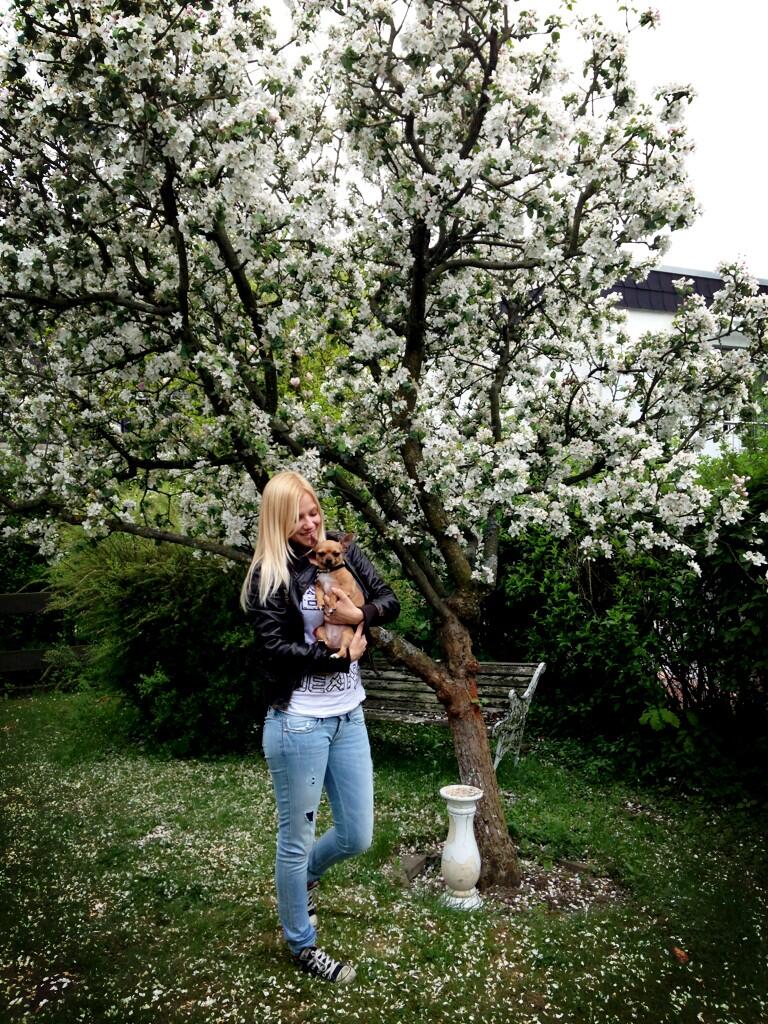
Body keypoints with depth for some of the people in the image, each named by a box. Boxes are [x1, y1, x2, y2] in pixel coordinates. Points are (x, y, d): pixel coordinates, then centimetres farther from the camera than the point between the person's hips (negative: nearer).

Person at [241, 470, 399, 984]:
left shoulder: (343, 552, 4)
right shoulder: (269, 576, -10)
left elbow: (390, 601, 3)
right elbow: (276, 648, -16)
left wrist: (359, 615, -17)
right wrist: (342, 655, -16)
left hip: (348, 716, 5)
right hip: (298, 721, -5)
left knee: (357, 836, 14)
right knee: (297, 838, 11)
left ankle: (303, 876, 46)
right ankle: (302, 944, 35)